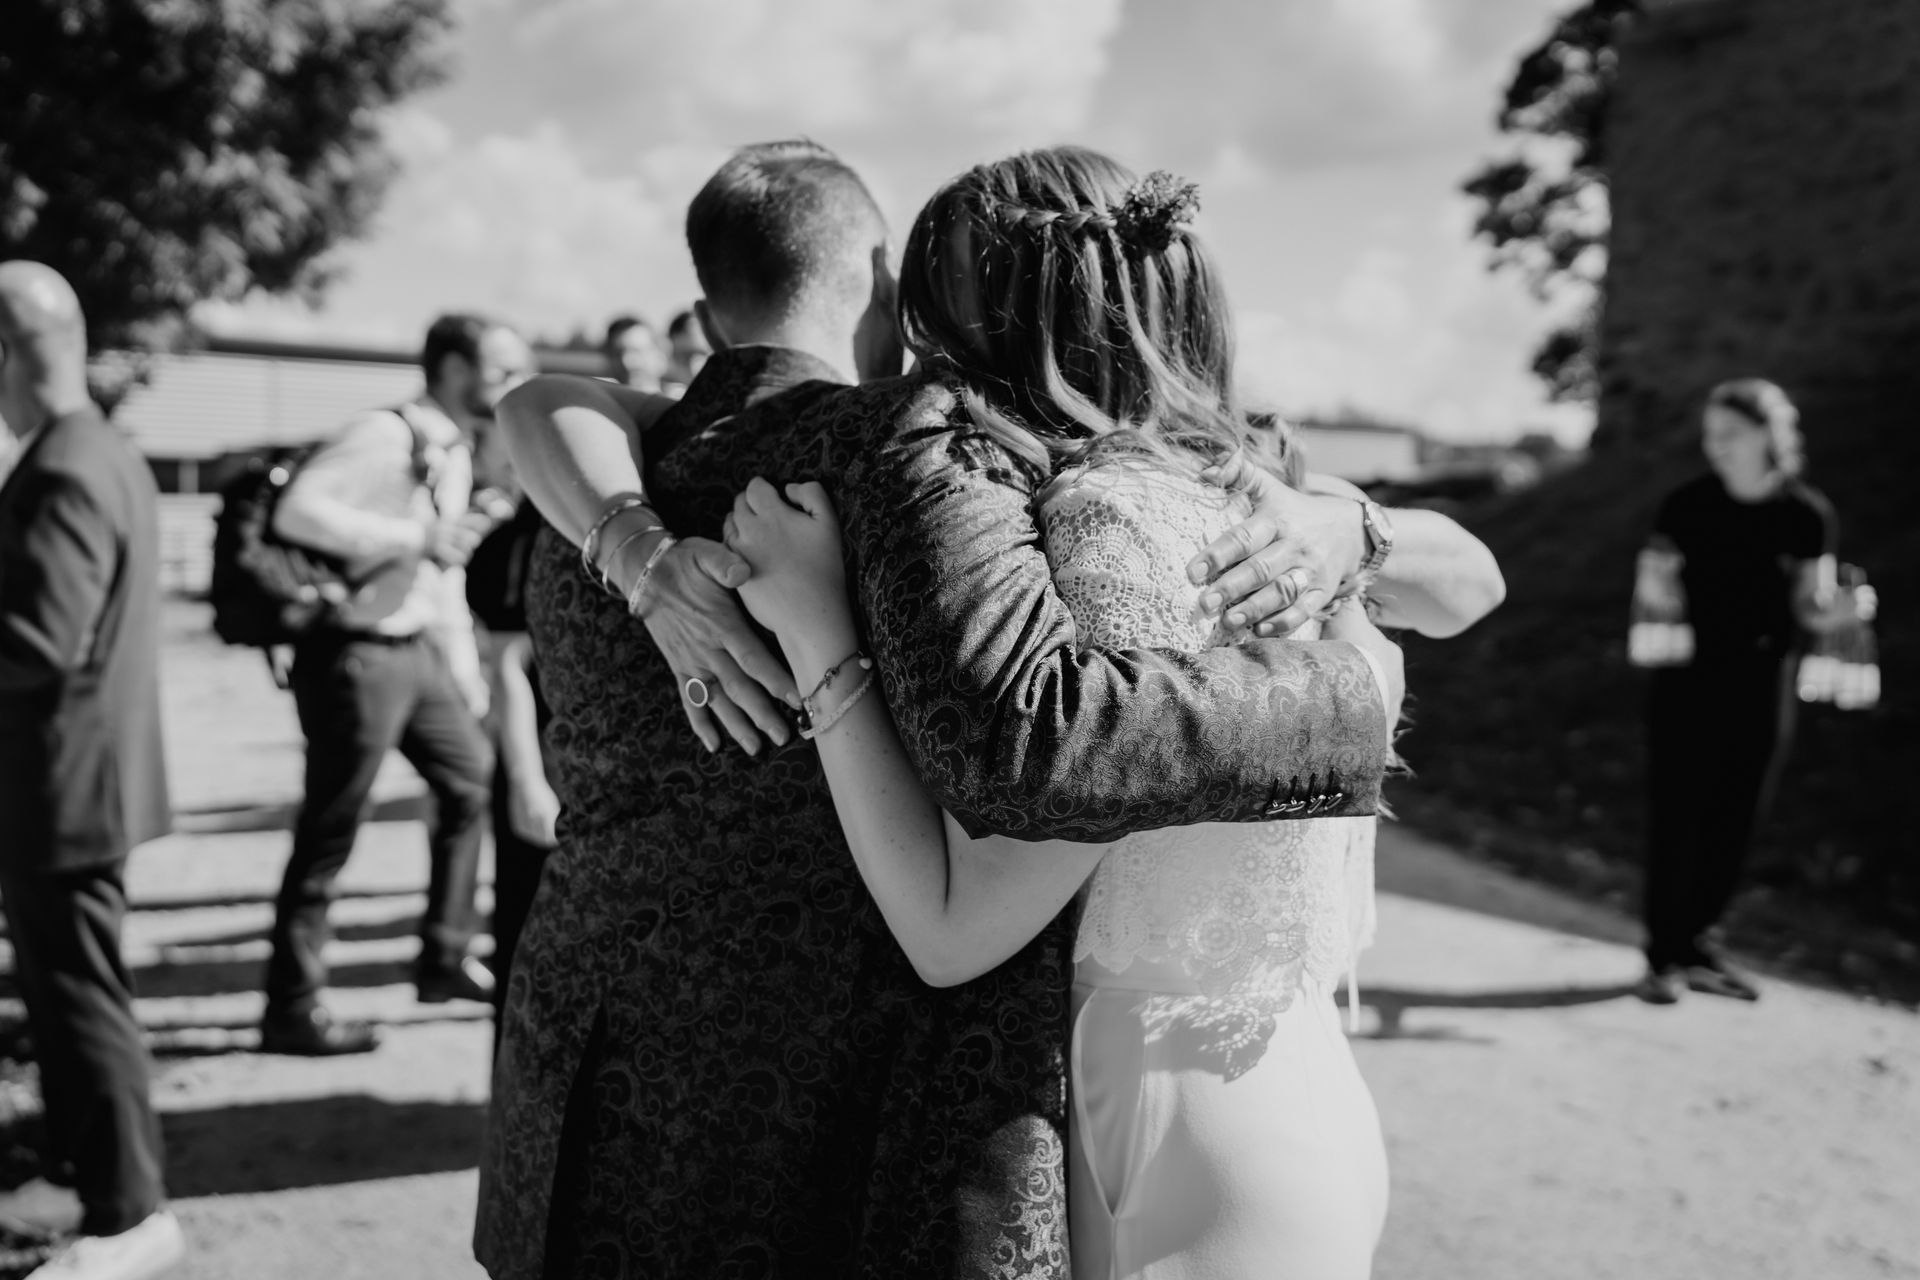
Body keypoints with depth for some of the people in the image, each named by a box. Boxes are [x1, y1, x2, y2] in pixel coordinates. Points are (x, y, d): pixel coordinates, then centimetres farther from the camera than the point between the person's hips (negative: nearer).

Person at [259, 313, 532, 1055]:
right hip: (357, 653, -9)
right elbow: (297, 511, -28)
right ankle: (291, 1012, 10)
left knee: (472, 777, 16)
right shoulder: (384, 437, -16)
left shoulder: (456, 454, 12)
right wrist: (417, 537, -25)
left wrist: (467, 673, 17)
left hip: (416, 651, 9)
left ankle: (444, 960, 29)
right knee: (329, 834, -2)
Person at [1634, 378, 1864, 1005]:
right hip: (1687, 683, -1)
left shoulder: (1807, 514, -3)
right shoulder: (1687, 506, -6)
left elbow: (1808, 606, 3)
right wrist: (1654, 582, -24)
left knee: (1734, 823, 8)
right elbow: (1659, 597, -2)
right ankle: (1663, 956, 8)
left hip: (1762, 688, 2)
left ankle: (1697, 944, 23)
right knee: (1675, 819, -2)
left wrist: (1830, 611, -19)